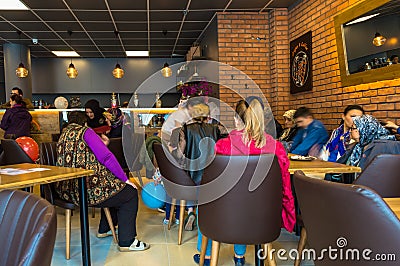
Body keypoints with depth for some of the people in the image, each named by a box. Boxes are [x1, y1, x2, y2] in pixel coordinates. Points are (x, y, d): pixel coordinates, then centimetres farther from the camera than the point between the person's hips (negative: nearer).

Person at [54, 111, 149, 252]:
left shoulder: (63, 135, 16)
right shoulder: (85, 131, -7)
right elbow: (106, 157, -16)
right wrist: (125, 179, -8)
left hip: (67, 190, 9)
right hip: (86, 189, -9)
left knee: (115, 187, 28)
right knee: (130, 193, 4)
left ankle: (104, 230, 39)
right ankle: (126, 242, 6)